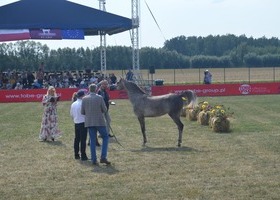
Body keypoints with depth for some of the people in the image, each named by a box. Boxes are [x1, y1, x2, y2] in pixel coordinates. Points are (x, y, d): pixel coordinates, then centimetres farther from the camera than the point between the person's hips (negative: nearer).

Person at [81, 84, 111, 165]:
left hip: (89, 122, 3)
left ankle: (94, 160, 7)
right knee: (105, 137, 11)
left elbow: (82, 112, 1)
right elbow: (104, 110, -4)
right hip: (99, 121, -3)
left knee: (92, 140, 9)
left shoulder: (84, 99, -1)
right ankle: (103, 157, -2)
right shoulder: (99, 98, -8)